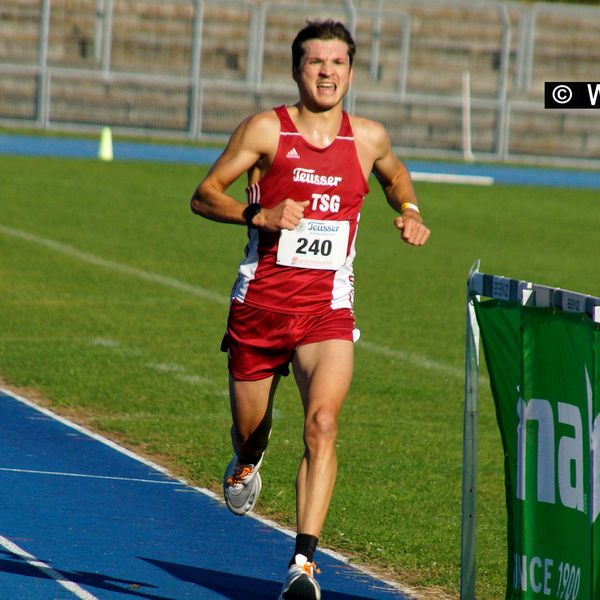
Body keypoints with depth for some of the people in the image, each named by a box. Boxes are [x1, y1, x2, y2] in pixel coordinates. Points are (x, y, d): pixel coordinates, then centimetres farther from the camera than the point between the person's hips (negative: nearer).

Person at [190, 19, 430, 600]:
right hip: (259, 305, 0)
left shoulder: (369, 137, 6)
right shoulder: (265, 129, -3)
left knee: (322, 424, -22)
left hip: (328, 310, 0)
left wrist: (409, 212, 9)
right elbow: (204, 195, 0)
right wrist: (259, 215, -16)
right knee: (249, 434, 11)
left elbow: (395, 176, 29)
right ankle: (244, 467, 51)